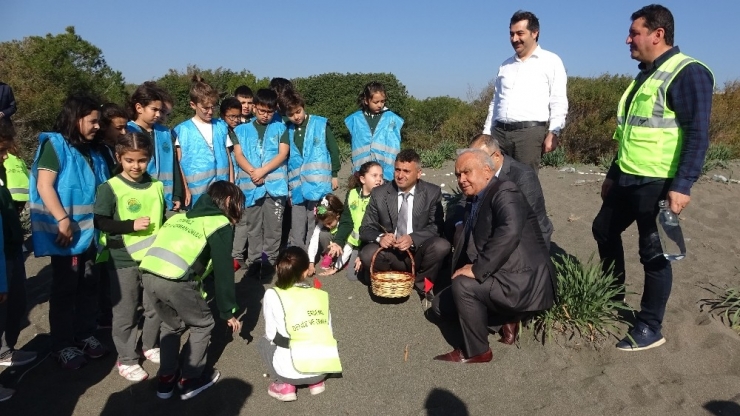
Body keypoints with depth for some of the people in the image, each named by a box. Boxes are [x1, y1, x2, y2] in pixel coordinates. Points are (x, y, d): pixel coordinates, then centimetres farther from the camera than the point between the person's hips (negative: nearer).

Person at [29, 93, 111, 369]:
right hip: (67, 231, -7)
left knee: (89, 285, 13)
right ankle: (62, 345, 14)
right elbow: (44, 185, -15)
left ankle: (85, 335, 26)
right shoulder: (55, 144, -7)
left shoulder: (92, 151, 14)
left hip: (91, 231, 7)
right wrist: (63, 220, -22)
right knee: (64, 289, 3)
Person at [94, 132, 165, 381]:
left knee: (155, 308, 15)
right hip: (123, 260, -4)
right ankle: (126, 360, 23)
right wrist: (131, 225, -21)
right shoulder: (109, 188, -9)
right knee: (125, 313, 7)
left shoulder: (157, 186, 5)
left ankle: (150, 347, 37)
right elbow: (100, 223, -11)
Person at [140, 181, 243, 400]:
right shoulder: (221, 224, 8)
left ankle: (166, 378, 34)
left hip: (149, 275, 7)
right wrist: (228, 312, 11)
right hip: (174, 280, -7)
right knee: (203, 324, 18)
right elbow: (223, 271, 4)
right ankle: (190, 380, 24)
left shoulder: (181, 217, 30)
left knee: (172, 325, 30)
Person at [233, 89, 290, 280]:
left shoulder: (280, 128, 7)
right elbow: (238, 155, 2)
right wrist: (253, 172, -15)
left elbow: (283, 154, -2)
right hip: (251, 185, 1)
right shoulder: (242, 129, 11)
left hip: (275, 185, -1)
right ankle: (254, 261, 18)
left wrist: (262, 171, -13)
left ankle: (270, 261, 13)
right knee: (254, 227, 8)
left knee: (273, 227, 3)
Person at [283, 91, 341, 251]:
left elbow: (333, 149, 4)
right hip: (297, 186, 3)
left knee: (314, 227, 4)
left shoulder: (321, 124, 0)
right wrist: (287, 184, 14)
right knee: (296, 231, 8)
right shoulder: (287, 130, 8)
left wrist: (334, 174, 2)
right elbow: (285, 157, 16)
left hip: (319, 185, -3)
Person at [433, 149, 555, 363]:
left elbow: (510, 232, -32)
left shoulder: (504, 192, -14)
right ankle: (508, 319, 13)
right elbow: (467, 247, 14)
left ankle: (476, 351, -6)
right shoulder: (476, 203, 15)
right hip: (505, 276, 10)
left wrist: (478, 269, -29)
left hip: (525, 281, -10)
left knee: (463, 285, -26)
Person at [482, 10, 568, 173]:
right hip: (500, 132, 5)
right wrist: (486, 133, 15)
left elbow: (559, 102, -1)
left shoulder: (551, 61, 6)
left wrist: (553, 133, -11)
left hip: (530, 131, -4)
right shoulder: (505, 65, 21)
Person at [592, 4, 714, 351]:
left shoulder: (687, 73, -12)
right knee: (604, 230, 19)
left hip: (658, 183, -10)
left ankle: (650, 329, 13)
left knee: (653, 253, -1)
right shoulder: (645, 75, 16)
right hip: (628, 179, 10)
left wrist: (682, 186, -25)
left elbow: (698, 135, -18)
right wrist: (613, 174, 22)